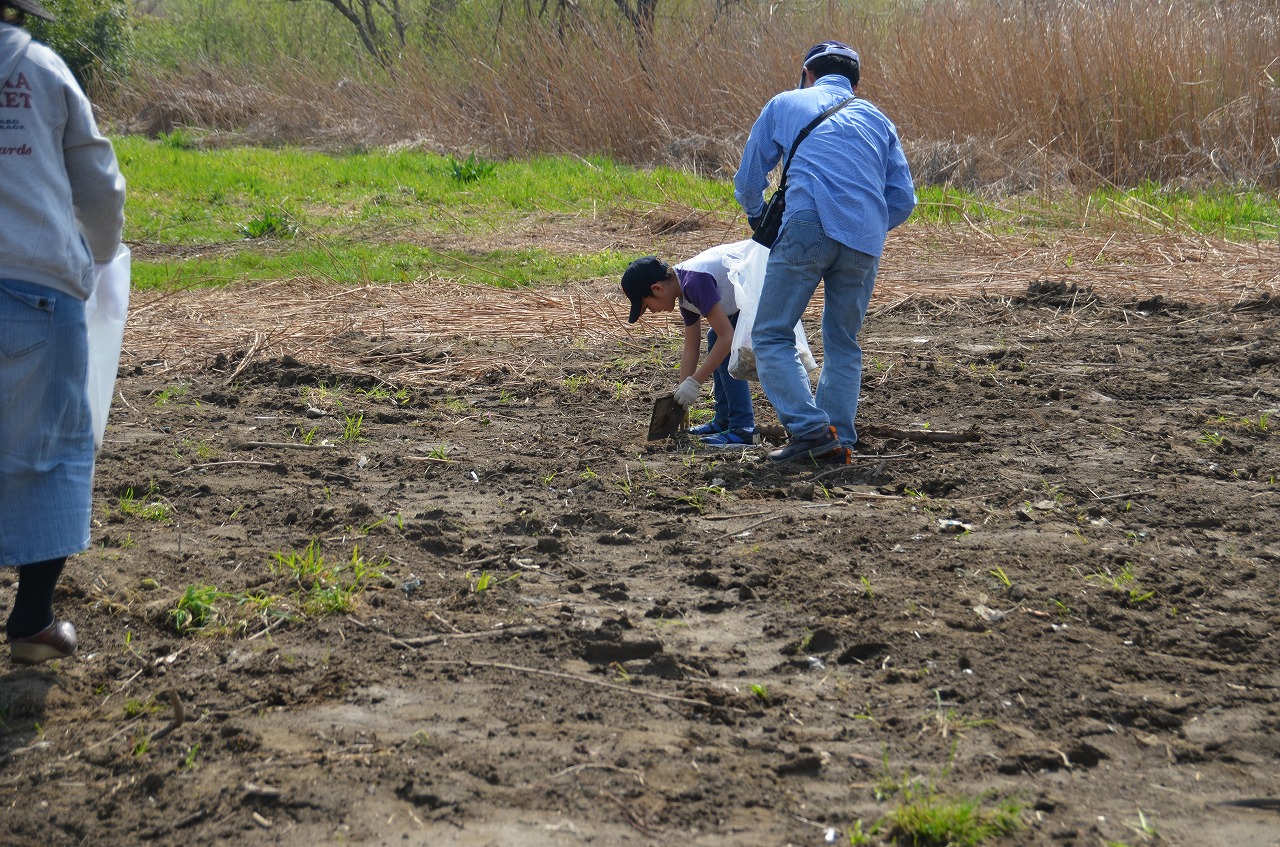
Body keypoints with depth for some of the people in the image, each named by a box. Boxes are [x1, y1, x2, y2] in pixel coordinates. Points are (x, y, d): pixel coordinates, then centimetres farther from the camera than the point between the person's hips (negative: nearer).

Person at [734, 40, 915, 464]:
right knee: (843, 344, 17)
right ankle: (838, 440, 9)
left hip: (810, 225, -4)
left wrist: (757, 216, 46)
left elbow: (747, 182, 25)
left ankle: (810, 429, -12)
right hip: (865, 242, 4)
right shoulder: (878, 120, 28)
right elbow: (903, 200, 20)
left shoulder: (785, 104, 21)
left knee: (772, 335, 2)